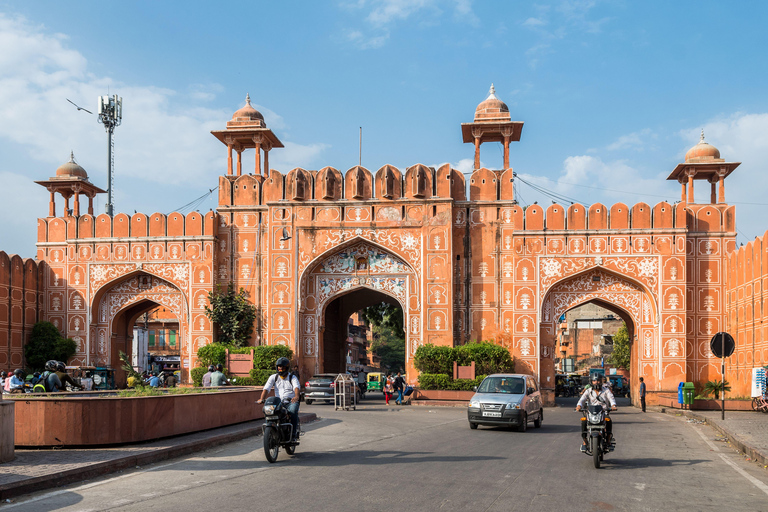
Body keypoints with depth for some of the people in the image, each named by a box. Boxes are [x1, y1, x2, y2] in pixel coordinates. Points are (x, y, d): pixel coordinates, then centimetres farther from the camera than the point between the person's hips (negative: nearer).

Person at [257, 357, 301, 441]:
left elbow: (296, 387, -14)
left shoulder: (293, 377, 6)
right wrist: (261, 398, -21)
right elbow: (266, 388, -1)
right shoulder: (273, 377, 13)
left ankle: (294, 433, -27)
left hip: (291, 401, -2)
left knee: (293, 410, -35)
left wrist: (297, 396, -38)